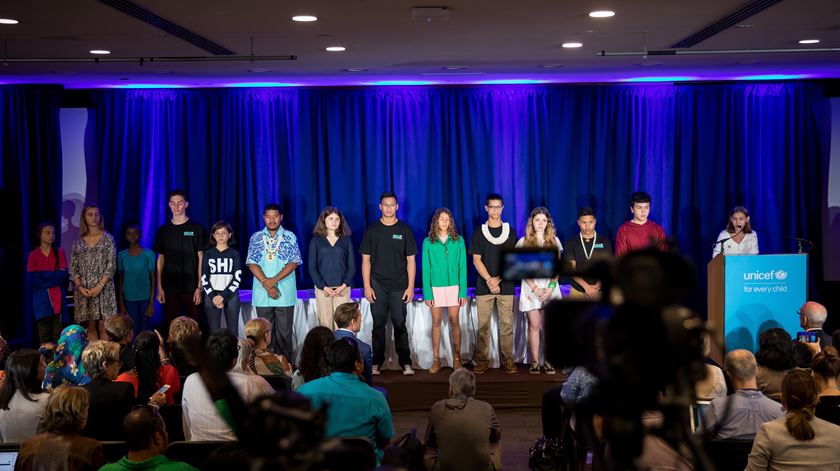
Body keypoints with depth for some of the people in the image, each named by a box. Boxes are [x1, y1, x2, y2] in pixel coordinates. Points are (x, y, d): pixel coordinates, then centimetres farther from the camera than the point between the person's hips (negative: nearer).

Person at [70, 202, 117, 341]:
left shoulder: (107, 239, 4)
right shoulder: (79, 242, 11)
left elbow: (111, 266, -3)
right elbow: (73, 268, 8)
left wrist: (100, 286, -13)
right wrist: (80, 287, -7)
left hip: (103, 289, -3)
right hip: (84, 290, 3)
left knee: (103, 327, -5)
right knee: (90, 327, 4)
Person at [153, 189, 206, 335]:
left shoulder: (196, 229, 2)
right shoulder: (163, 230, 9)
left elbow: (201, 259, 1)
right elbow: (160, 260, 11)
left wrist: (199, 286, -6)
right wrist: (159, 288, 5)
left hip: (191, 287, -2)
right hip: (169, 287, 2)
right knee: (170, 325, 1)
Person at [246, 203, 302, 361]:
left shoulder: (290, 237, 4)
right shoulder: (256, 238, 8)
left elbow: (293, 263, -3)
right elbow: (252, 263, 2)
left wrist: (274, 280, -14)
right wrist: (266, 283, -10)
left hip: (285, 292, -2)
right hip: (262, 293, 2)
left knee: (284, 331, -1)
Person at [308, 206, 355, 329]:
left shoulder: (346, 240, 9)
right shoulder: (316, 240, 7)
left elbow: (352, 266, 6)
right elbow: (312, 267, 3)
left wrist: (344, 285, -8)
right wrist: (324, 287, -9)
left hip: (342, 288, 0)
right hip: (322, 289, 0)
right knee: (325, 324, -3)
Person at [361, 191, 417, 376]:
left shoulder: (404, 230, 4)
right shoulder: (371, 230, 5)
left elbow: (411, 260, 3)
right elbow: (366, 260, 4)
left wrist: (410, 287, -3)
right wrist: (367, 286, -3)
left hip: (399, 286, -1)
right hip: (377, 285, 1)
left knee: (400, 324, 0)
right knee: (378, 324, 4)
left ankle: (405, 362, 4)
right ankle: (376, 362, 9)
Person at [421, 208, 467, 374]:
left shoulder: (458, 241, 2)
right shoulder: (428, 242, 2)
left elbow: (462, 267, 1)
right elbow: (425, 269, 1)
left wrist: (463, 291, -4)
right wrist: (427, 293, -6)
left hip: (454, 286, 0)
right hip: (435, 287, 0)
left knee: (454, 322, 1)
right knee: (436, 322, 4)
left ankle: (457, 359, 8)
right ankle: (436, 360, 9)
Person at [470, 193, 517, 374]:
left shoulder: (510, 231, 8)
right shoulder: (479, 232, 7)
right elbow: (476, 260, 2)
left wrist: (498, 279, -9)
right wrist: (489, 280, -10)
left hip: (505, 286, 0)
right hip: (484, 286, 0)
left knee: (506, 325, 0)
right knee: (483, 325, 0)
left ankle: (507, 360, 4)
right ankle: (482, 361, 5)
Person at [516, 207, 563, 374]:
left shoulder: (554, 241, 10)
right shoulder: (523, 242, 6)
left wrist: (550, 288, -5)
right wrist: (535, 288, -8)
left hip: (550, 287, 1)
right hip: (531, 288, -1)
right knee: (534, 326, -3)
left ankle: (547, 362, 3)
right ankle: (534, 362, 1)